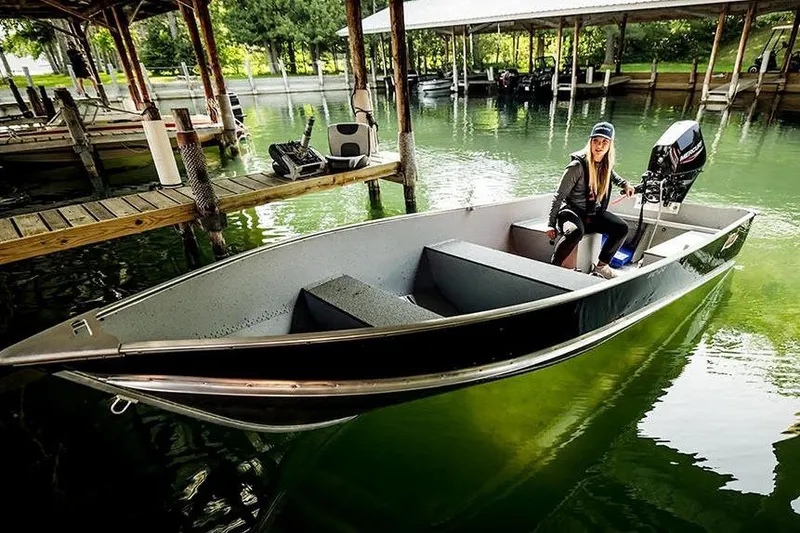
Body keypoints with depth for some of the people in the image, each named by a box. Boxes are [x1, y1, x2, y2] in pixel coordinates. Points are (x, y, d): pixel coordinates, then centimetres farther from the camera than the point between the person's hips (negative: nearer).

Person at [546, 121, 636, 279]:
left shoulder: (606, 164, 1)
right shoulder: (577, 165, -19)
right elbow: (559, 196, -15)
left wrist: (624, 184, 18)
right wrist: (551, 224, -19)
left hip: (594, 213, 7)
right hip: (571, 211, -7)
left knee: (622, 228, -8)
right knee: (576, 231, -38)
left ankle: (601, 266, 8)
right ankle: (553, 267, -23)